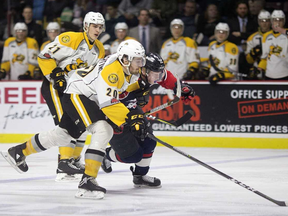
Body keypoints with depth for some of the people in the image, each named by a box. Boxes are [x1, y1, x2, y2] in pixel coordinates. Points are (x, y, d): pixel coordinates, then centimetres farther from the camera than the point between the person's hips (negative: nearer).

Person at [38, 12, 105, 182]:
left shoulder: (99, 49, 7)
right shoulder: (71, 39, -18)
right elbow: (45, 55, -18)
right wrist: (56, 75, -24)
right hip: (53, 86, -9)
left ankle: (74, 160, 24)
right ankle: (64, 165, -22)